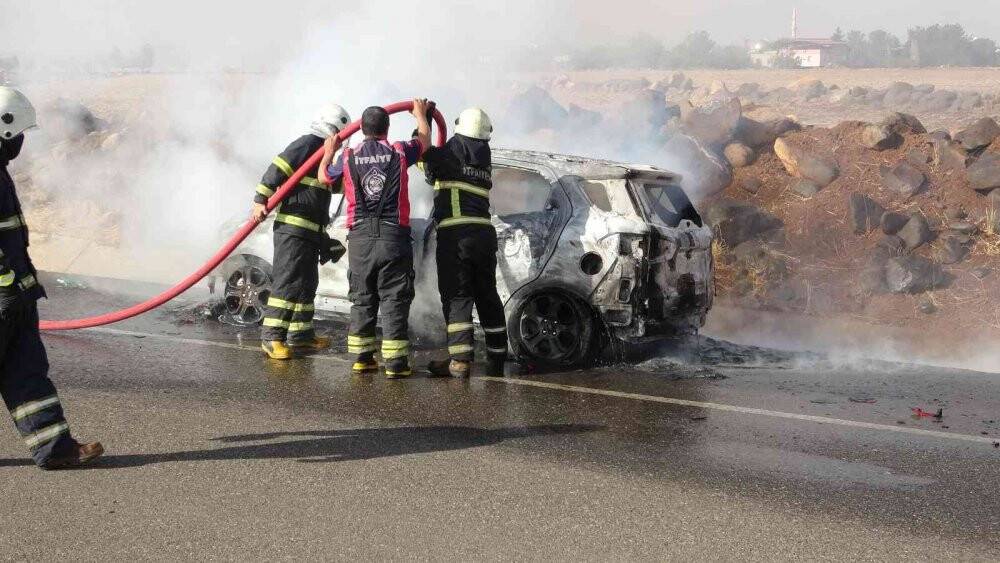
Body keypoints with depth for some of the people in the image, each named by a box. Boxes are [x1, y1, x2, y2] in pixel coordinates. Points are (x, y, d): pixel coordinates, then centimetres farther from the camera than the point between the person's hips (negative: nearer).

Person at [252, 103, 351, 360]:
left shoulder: (322, 151, 23)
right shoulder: (308, 143, -9)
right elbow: (278, 168, -18)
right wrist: (261, 200, -23)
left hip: (310, 231, 10)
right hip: (293, 226, -10)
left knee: (307, 283, 14)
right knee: (288, 281, -13)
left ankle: (301, 334, 22)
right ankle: (271, 337, -14)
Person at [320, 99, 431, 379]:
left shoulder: (348, 158, 3)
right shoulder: (399, 152, 0)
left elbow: (325, 176, 23)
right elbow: (425, 139, 21)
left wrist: (329, 153, 42)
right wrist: (420, 113, 40)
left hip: (360, 238, 2)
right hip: (393, 237, -2)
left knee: (362, 299, 13)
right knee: (394, 300, 1)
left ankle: (363, 358, 16)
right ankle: (395, 362, -2)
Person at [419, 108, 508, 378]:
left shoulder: (451, 152, -2)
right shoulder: (485, 163, 17)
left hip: (455, 234, -6)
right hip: (485, 232, 6)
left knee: (456, 296, -5)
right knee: (487, 295, 13)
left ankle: (460, 360, -12)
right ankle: (496, 359, 16)